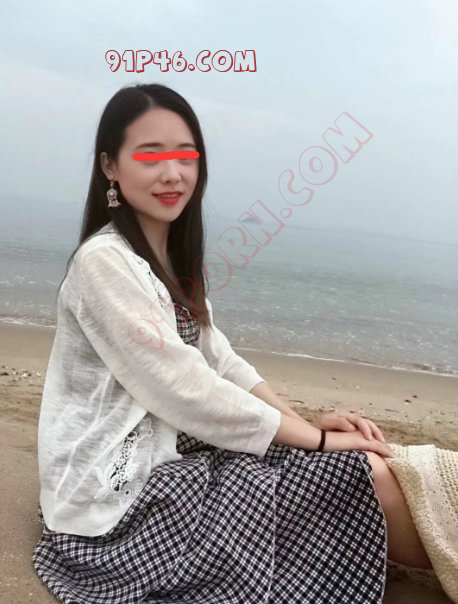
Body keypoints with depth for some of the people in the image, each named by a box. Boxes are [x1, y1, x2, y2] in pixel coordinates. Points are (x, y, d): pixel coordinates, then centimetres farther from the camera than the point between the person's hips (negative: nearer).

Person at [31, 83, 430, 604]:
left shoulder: (170, 258, 9)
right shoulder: (104, 262, -20)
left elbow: (218, 358, 4)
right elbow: (185, 391, -23)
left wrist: (309, 422, -8)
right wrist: (317, 438, -16)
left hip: (166, 459, 9)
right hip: (118, 505, -9)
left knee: (357, 457, 3)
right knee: (368, 474, -11)